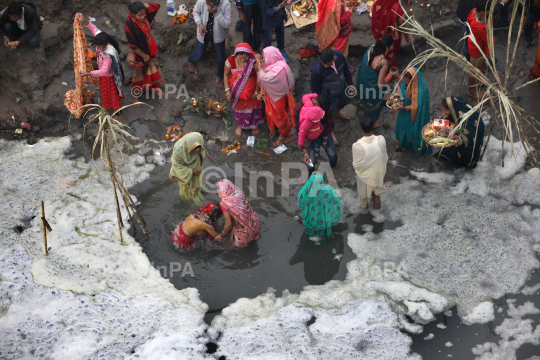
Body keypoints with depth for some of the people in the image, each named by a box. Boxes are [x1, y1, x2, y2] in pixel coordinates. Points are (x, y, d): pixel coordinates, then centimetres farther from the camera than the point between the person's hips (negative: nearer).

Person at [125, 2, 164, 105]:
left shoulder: (144, 16, -17)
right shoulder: (130, 25, -33)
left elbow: (156, 7, -7)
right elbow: (133, 45, -24)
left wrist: (145, 6, -23)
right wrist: (143, 55, -14)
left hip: (151, 48, 6)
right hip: (140, 52, -6)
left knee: (153, 68, 26)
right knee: (139, 73, 14)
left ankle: (154, 86, 52)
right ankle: (134, 94, 37)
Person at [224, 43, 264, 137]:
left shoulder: (253, 61, -29)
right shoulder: (231, 61, -25)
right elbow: (226, 75, -8)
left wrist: (256, 92, -10)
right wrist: (227, 90, -14)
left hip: (250, 90, -1)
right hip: (237, 92, 1)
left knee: (253, 107, 22)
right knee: (239, 108, 25)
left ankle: (255, 125, 53)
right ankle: (240, 125, 55)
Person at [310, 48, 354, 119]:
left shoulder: (339, 54, -27)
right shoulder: (316, 71, -41)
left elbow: (346, 69, -5)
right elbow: (315, 89, -23)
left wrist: (350, 83, 7)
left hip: (342, 87, 6)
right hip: (329, 95, -6)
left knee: (346, 100, 32)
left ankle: (338, 110, 67)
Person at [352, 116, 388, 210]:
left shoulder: (357, 146, -38)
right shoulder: (381, 140, -30)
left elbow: (356, 165, -23)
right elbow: (385, 157, -12)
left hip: (365, 175, -2)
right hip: (378, 172, 2)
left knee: (364, 192, 31)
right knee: (377, 191, 34)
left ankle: (364, 204, 59)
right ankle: (376, 201, 61)